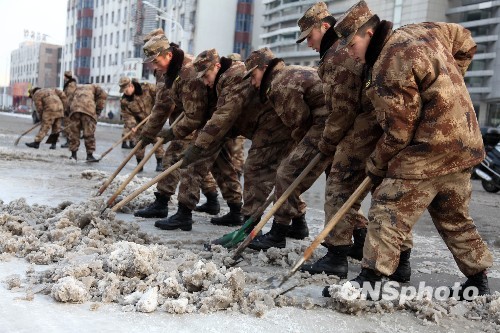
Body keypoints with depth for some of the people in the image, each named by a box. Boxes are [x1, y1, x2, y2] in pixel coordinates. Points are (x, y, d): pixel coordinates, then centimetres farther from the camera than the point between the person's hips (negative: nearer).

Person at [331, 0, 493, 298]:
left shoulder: (389, 67, -19)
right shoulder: (421, 31, 8)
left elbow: (399, 132, -18)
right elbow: (465, 41, 25)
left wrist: (376, 166, -3)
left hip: (429, 151, -10)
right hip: (464, 145, 10)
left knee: (388, 212, -7)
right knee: (455, 218, 21)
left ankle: (370, 280, -9)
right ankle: (478, 279, 30)